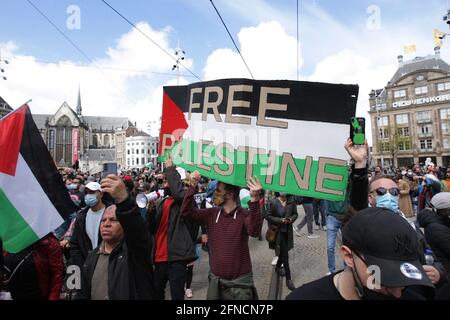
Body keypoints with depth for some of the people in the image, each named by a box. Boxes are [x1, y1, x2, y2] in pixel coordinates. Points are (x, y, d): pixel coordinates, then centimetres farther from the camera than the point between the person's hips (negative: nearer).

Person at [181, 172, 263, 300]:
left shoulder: (245, 215, -14)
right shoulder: (212, 214, -1)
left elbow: (254, 231, -33)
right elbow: (186, 211, -3)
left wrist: (254, 199, -45)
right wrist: (192, 186, -14)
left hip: (240, 282, -4)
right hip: (216, 280, 4)